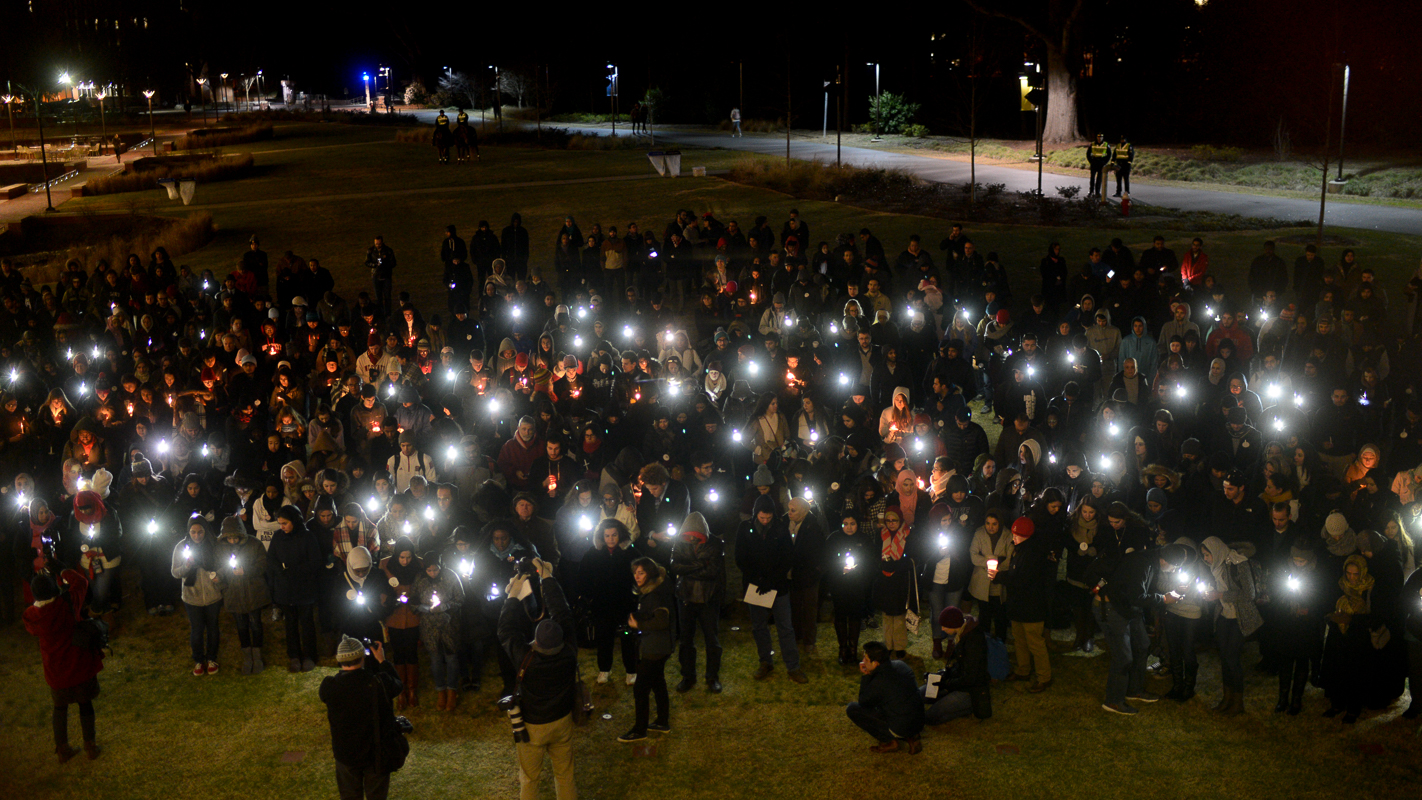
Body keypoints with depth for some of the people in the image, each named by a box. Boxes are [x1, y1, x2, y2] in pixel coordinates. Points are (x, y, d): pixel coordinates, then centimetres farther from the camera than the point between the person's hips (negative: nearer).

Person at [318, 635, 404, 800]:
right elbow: (397, 684, -2)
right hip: (377, 754, -1)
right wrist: (382, 661, 7)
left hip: (345, 754, 1)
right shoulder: (379, 682, -26)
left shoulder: (329, 686, -23)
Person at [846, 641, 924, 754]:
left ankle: (889, 742, 0)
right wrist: (869, 675, 12)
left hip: (901, 729, -8)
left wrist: (866, 676, -2)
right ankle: (910, 738, 13)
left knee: (852, 709, -4)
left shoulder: (879, 682, -23)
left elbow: (863, 702, -4)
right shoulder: (901, 665, 1)